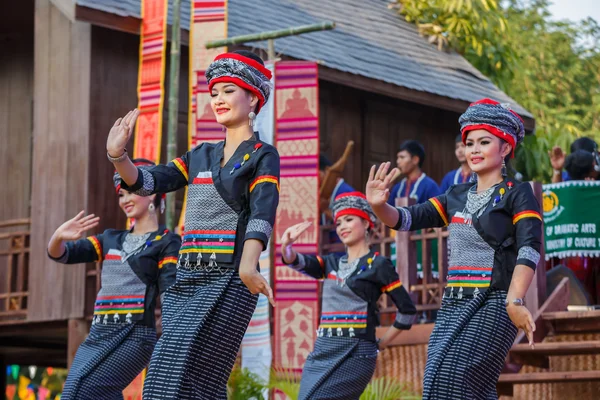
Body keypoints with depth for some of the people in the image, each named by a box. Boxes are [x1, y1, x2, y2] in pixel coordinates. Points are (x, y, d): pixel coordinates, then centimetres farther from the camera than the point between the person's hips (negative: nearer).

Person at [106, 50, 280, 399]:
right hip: (188, 278, 6)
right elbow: (148, 182, 12)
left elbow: (262, 212, -16)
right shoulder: (201, 156, 19)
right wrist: (118, 156, -8)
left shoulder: (262, 155, 0)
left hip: (228, 281, -6)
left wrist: (248, 265, -33)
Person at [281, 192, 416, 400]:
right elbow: (298, 262, -1)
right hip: (322, 352, 7)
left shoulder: (378, 265, 0)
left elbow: (407, 311, -1)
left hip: (354, 353, -7)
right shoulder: (332, 262, 17)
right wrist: (286, 244, -23)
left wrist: (379, 345, 2)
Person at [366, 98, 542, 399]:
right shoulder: (457, 197, 17)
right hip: (453, 305, 7)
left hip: (492, 304, -6)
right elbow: (407, 219, 9)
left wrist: (514, 301, -29)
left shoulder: (517, 194, -1)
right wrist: (378, 206, -13)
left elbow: (529, 249, -14)